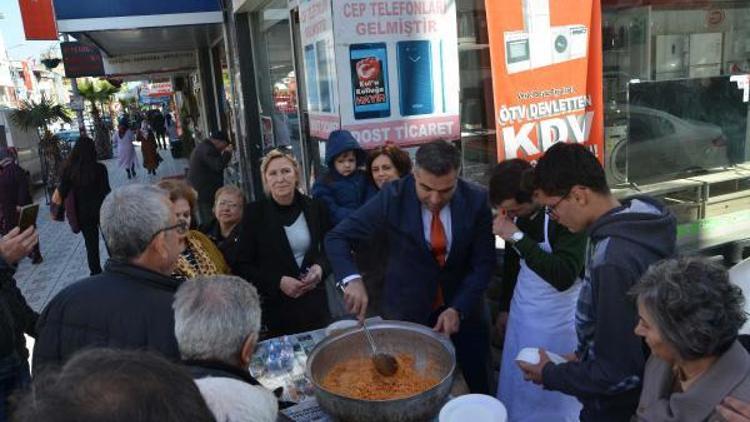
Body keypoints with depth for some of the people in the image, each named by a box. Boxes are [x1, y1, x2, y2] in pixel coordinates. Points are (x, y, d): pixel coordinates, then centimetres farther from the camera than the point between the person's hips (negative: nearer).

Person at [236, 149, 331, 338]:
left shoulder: (315, 207, 0)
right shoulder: (255, 212, -5)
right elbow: (244, 266, -3)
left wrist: (320, 268, -11)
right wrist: (278, 282, -16)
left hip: (315, 304, 2)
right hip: (276, 308, -2)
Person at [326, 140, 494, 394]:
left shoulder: (477, 200, -15)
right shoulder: (393, 197, -19)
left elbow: (483, 263, -8)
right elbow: (337, 237, -15)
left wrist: (458, 309, -21)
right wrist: (352, 279, -33)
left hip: (464, 306, 2)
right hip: (408, 309, -1)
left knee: (478, 391, 14)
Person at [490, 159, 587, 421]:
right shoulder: (514, 213, -3)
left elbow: (563, 277, -31)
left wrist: (518, 237, -33)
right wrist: (505, 307, 18)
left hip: (558, 318, -6)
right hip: (522, 313, 6)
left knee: (554, 395, 8)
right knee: (516, 387, 16)